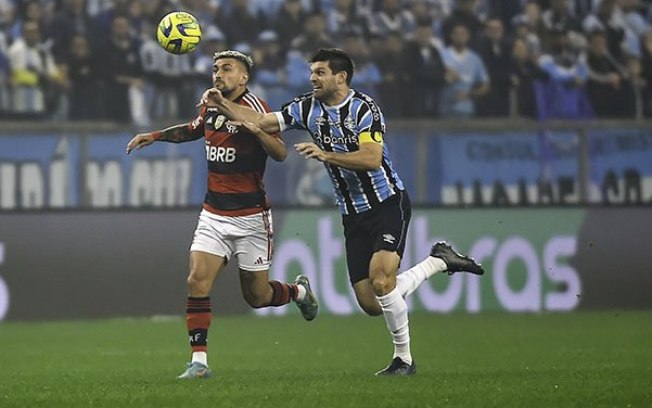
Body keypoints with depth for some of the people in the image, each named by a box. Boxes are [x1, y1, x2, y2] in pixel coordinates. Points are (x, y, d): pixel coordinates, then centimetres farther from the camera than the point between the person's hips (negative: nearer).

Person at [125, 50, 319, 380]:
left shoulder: (254, 107, -12)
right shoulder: (210, 108, 8)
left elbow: (280, 153, -21)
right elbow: (191, 130, 31)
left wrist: (255, 129, -37)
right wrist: (155, 136, 24)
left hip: (251, 216, -5)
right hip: (214, 215, 5)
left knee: (256, 296, 4)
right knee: (197, 281, -12)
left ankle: (299, 291, 37)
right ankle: (199, 361, -8)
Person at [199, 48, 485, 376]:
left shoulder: (364, 109, -15)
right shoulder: (307, 108, 4)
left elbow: (371, 159, -28)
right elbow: (261, 122, 5)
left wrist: (325, 155, -37)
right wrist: (223, 105, -9)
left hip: (387, 204, -7)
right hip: (353, 215, 7)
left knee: (381, 279, -24)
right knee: (370, 303, 1)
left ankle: (404, 359, -4)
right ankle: (439, 260, 21)